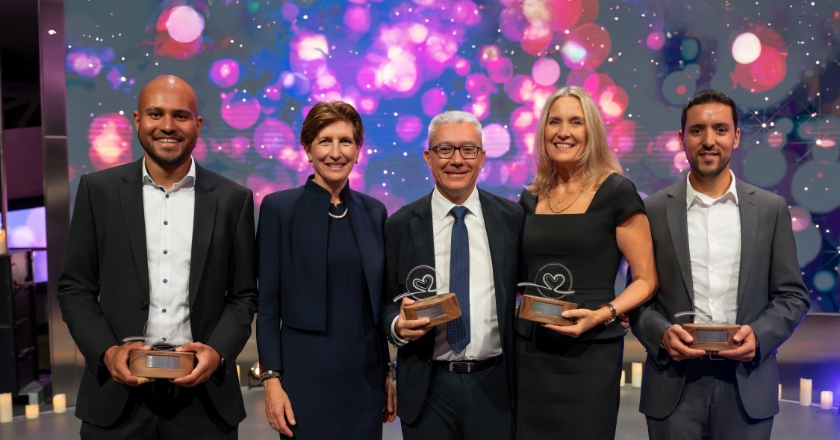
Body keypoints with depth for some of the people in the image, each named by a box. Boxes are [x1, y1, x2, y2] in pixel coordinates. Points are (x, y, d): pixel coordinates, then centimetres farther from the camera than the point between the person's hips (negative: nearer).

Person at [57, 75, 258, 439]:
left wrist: (218, 350, -12)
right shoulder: (99, 190, 1)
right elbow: (75, 288, 4)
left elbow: (243, 295, 4)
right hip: (118, 390, 0)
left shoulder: (233, 200, 0)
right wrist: (107, 350, -10)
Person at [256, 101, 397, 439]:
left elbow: (377, 302, 10)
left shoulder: (374, 211, 7)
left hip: (366, 375, 4)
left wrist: (387, 372, 9)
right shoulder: (279, 207, -5)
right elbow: (268, 304, -6)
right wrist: (272, 379, -10)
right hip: (306, 374, -3)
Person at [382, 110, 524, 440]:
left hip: (494, 385, 0)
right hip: (427, 387, 0)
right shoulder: (400, 226, -1)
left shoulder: (512, 218, 0)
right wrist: (398, 325, -17)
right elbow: (387, 303, 4)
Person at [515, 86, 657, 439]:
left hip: (590, 352, -4)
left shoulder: (616, 191, -6)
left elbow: (646, 279, -4)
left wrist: (603, 314, -19)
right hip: (529, 350, 4)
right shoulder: (531, 199, 8)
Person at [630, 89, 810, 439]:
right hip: (673, 384, -1)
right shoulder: (654, 210, 0)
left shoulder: (771, 209, 3)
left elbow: (793, 296, 5)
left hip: (747, 383, 1)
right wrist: (661, 333, -15)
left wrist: (759, 334, -12)